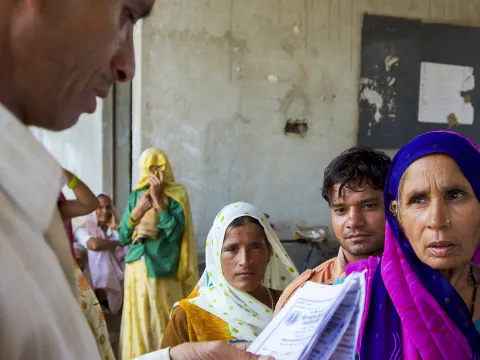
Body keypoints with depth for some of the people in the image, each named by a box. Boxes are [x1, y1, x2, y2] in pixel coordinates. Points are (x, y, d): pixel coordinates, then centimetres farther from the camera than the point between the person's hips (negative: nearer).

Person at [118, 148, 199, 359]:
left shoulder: (176, 196, -2)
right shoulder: (136, 195, 9)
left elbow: (174, 233, -16)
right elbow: (123, 237, 5)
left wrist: (158, 199, -15)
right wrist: (137, 212, -11)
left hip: (163, 270, -4)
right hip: (137, 269, 4)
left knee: (164, 325, 1)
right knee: (138, 323, 6)